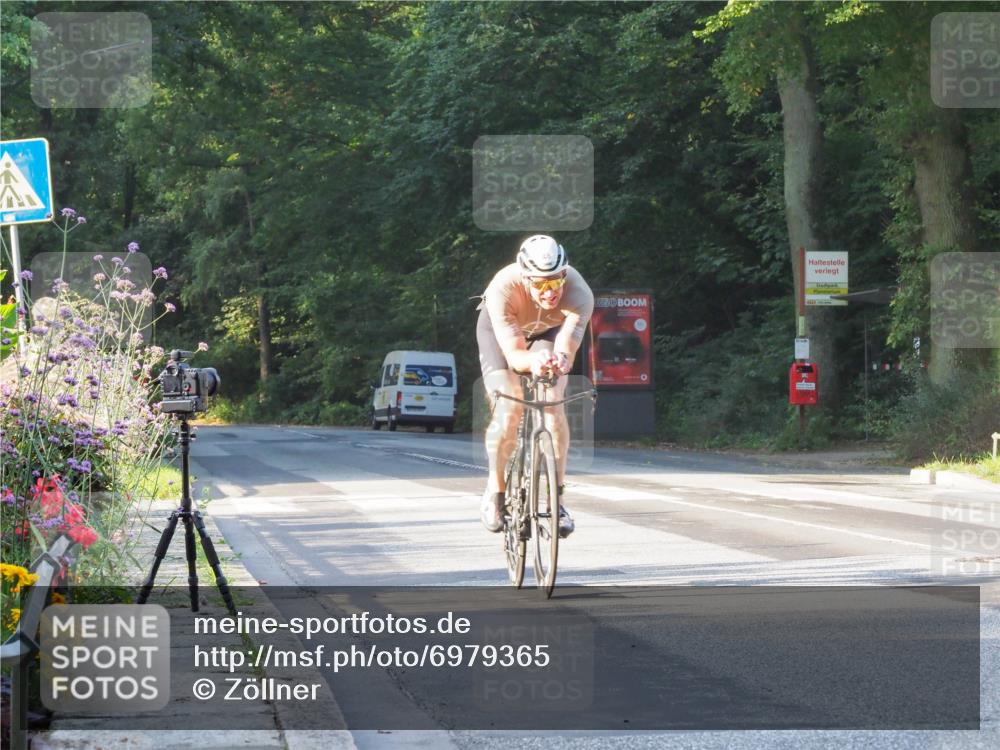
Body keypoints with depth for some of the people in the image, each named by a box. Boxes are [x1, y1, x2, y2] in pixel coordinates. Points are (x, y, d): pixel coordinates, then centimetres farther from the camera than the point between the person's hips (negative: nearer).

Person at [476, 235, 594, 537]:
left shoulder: (579, 294, -38)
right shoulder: (504, 288, -41)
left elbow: (565, 350, -43)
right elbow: (514, 355, -41)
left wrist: (560, 361, -66)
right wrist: (533, 359, -63)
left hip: (549, 330, 1)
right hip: (499, 329, -1)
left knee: (552, 404, -20)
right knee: (508, 409, -19)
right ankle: (495, 492, -1)